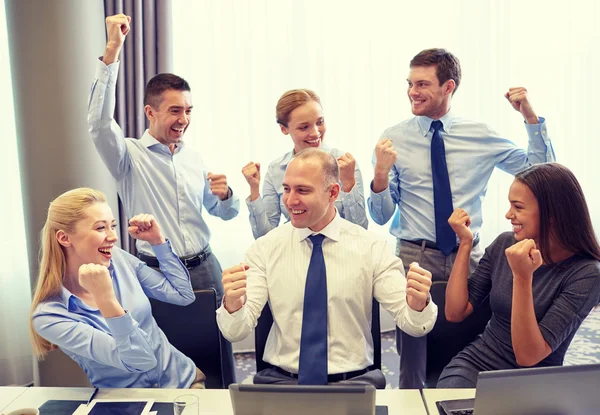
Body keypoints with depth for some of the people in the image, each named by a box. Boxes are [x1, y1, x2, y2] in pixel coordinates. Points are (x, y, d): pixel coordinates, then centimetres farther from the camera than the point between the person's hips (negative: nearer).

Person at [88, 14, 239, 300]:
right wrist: (112, 50, -32)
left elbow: (223, 212, 17)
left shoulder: (193, 157, 8)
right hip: (157, 272, -4)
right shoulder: (130, 155, -6)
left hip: (204, 268, 4)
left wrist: (225, 195, -8)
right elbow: (99, 123, -27)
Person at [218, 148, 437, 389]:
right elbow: (235, 332, -4)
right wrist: (232, 305, -27)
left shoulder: (370, 247, -1)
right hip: (280, 379, 0)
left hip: (353, 380, 1)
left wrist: (417, 305, -26)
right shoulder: (265, 248, 2)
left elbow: (412, 324, -3)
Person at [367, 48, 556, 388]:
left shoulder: (481, 135, 2)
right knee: (413, 364, 6)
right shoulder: (394, 139, -2)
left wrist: (530, 115, -4)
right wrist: (380, 174, -22)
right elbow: (381, 217, -3)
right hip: (415, 257, -1)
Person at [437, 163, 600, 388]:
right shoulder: (505, 244, -2)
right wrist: (465, 243, -7)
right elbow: (455, 313, -1)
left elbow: (528, 356, -20)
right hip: (475, 363, 2)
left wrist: (522, 277, -30)